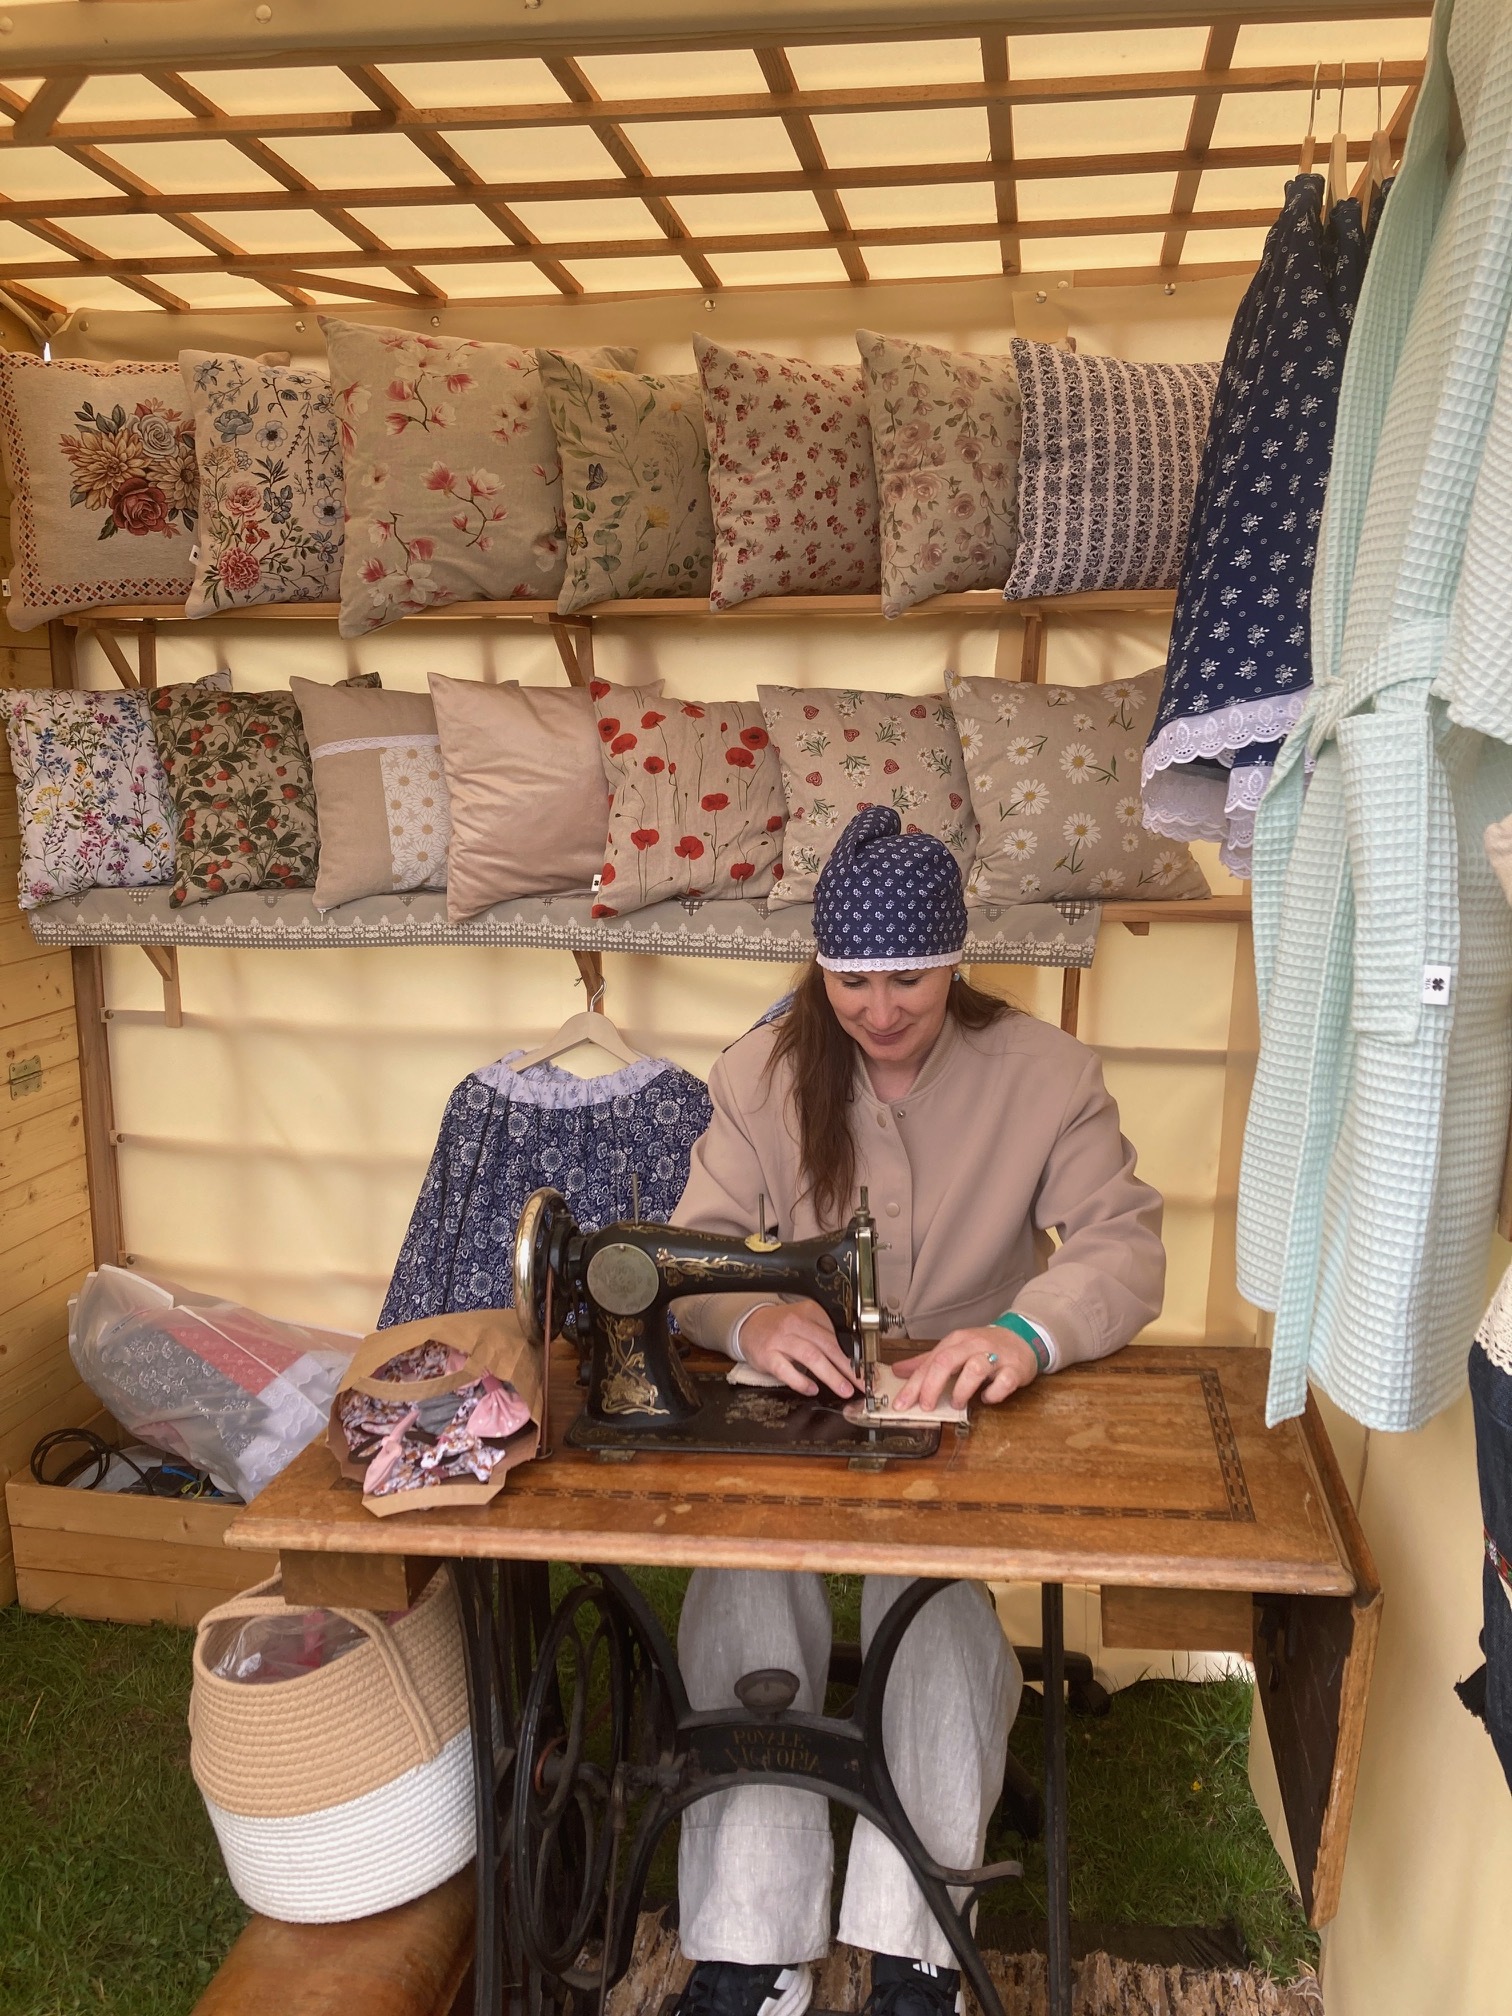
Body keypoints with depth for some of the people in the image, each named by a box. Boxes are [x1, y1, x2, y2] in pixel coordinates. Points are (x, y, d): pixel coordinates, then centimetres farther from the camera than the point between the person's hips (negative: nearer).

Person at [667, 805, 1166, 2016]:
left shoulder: (1044, 1073, -6)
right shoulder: (764, 1075, -2)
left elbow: (1127, 1248, -12)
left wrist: (1030, 1331, -35)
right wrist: (751, 1320, -32)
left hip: (967, 1418, -1)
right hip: (797, 1415, 1)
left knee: (945, 1600, -30)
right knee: (744, 1594, -26)